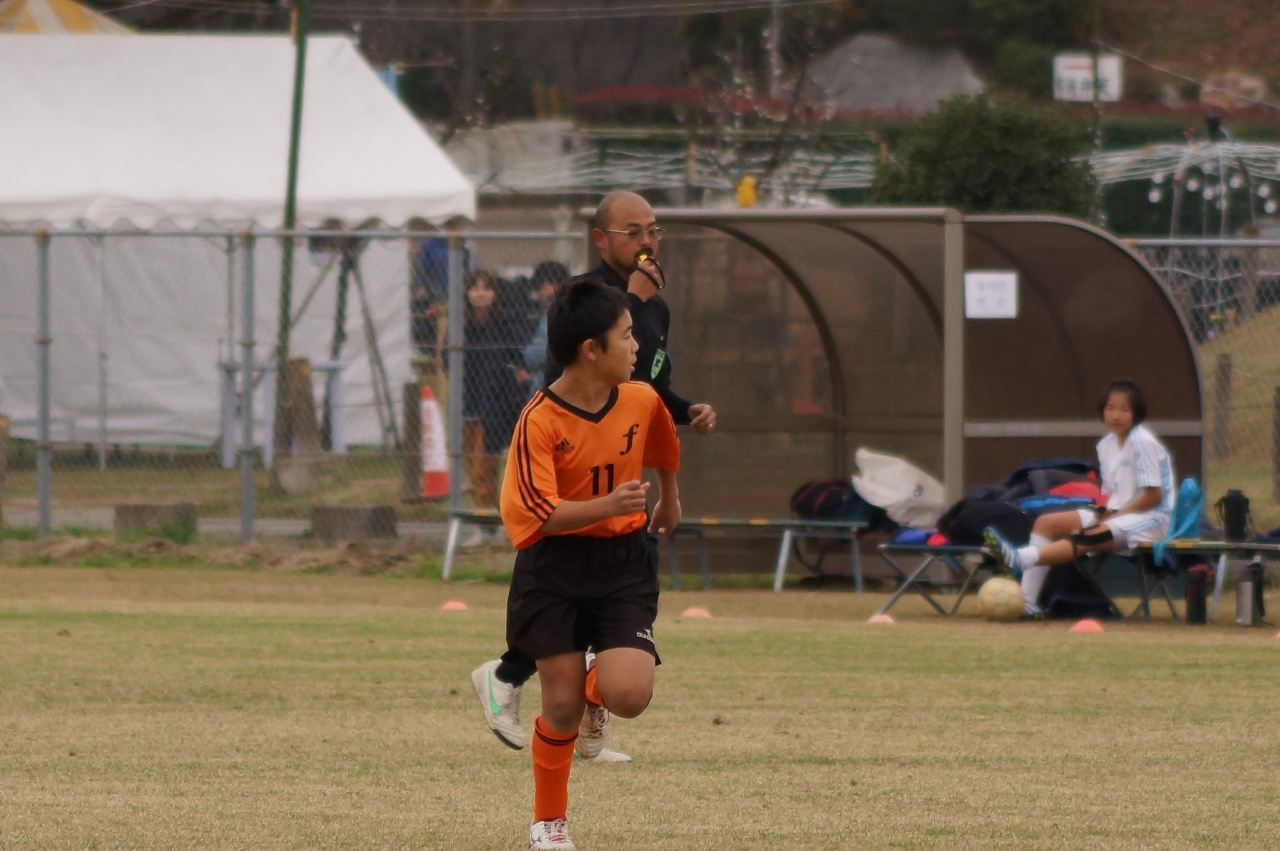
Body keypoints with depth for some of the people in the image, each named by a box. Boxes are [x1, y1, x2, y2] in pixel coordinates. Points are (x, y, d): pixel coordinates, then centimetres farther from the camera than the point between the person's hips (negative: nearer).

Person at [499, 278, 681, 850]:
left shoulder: (641, 401, -4)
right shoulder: (540, 421, -17)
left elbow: (664, 449, 21)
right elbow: (537, 512, -23)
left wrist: (669, 500, 38)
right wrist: (607, 506, -36)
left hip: (624, 566, 3)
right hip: (555, 567, -3)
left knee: (629, 694, -17)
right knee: (561, 707, -2)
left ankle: (595, 686, 22)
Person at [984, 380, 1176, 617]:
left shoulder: (1142, 442, -13)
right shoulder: (1106, 446, 12)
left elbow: (1153, 495, -15)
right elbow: (1113, 495, 14)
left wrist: (1114, 516, -15)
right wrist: (1105, 513, -7)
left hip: (1150, 519, -9)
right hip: (1116, 515, 9)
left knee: (1084, 538, -33)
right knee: (1046, 522, -3)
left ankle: (1020, 559, -55)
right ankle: (1026, 600, -17)